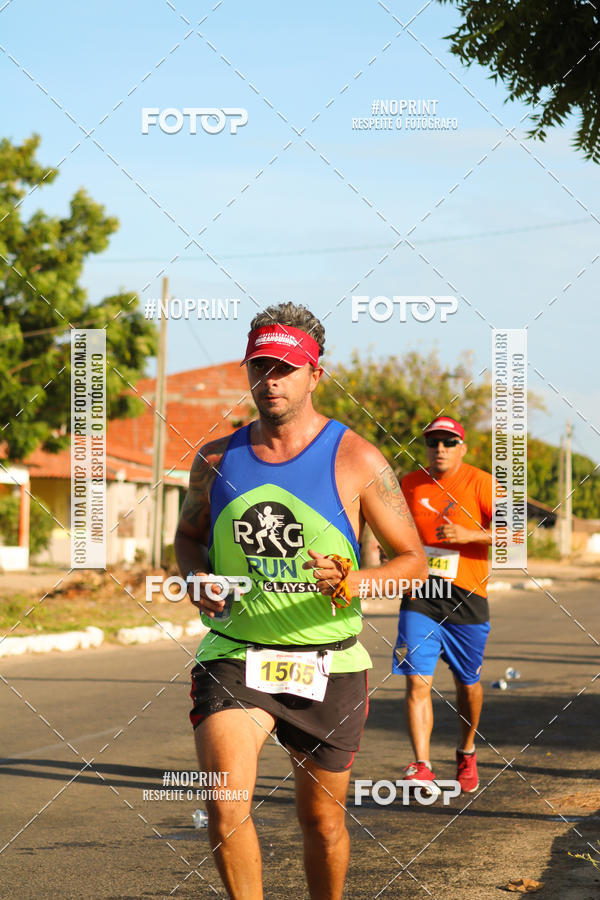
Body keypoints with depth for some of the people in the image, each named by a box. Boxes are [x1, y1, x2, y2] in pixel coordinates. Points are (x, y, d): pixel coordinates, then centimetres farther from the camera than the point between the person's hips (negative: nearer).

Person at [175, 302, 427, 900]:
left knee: (321, 818, 12)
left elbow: (413, 561, -1)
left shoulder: (356, 460, -5)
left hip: (327, 665, -1)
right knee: (225, 808, -19)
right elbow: (188, 535, 21)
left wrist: (351, 583, -20)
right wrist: (196, 579, -1)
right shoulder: (216, 460, 3)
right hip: (233, 656, 1)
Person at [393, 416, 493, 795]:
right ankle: (422, 767, -15)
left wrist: (470, 534, -24)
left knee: (468, 684, 11)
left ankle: (467, 752, 36)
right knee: (417, 680, -12)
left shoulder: (480, 483, -5)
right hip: (419, 598, 2)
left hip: (466, 597, -2)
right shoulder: (410, 484, 7)